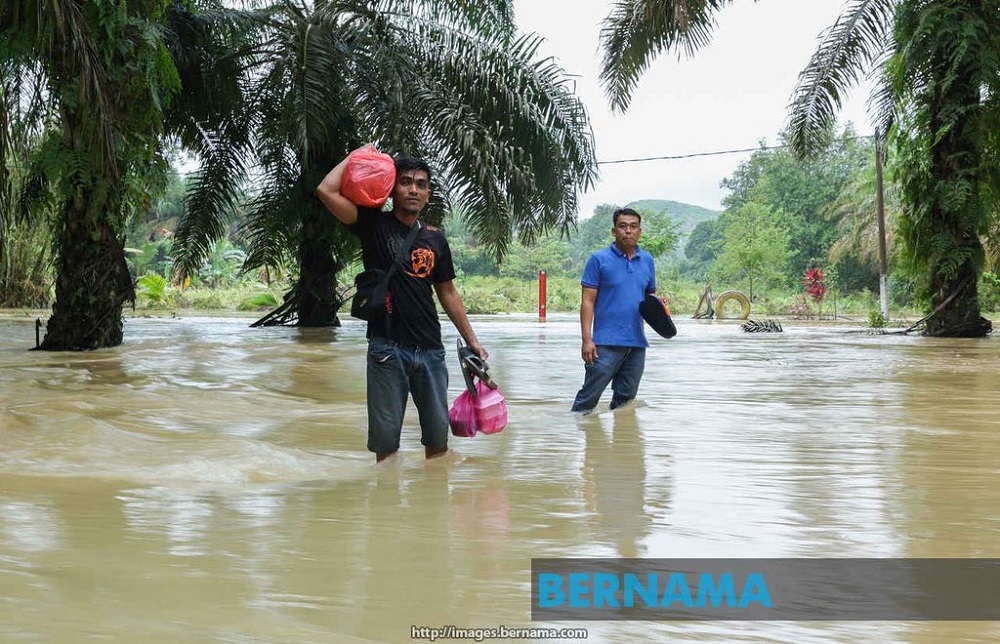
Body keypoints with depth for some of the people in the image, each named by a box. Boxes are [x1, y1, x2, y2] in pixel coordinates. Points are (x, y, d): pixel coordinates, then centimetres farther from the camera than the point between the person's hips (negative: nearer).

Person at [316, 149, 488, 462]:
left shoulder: (435, 239, 9)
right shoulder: (375, 225, 0)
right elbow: (327, 190, -12)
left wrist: (471, 340, 16)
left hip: (430, 350, 4)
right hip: (387, 349, -3)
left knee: (438, 437, 10)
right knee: (386, 440, 2)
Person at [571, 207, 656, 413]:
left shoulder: (647, 260, 13)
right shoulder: (599, 259, -2)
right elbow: (588, 301, -5)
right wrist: (587, 340, -14)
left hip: (637, 343, 5)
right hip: (606, 342, -5)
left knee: (626, 399, 12)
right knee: (588, 397, -6)